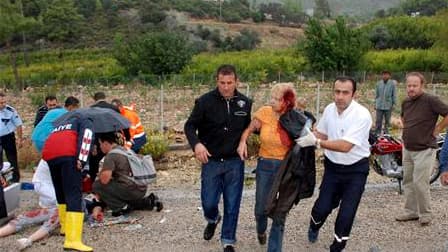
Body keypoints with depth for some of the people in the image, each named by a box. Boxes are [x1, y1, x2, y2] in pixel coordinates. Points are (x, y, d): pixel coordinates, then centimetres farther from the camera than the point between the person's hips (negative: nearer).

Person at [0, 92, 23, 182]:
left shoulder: (11, 110, -13)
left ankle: (15, 178, 16)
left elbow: (18, 125, -5)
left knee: (12, 158, 5)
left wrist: (19, 139, -3)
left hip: (8, 137, -3)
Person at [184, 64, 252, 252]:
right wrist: (196, 144, -24)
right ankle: (212, 220, 44)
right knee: (208, 202, 8)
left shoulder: (245, 103, 0)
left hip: (235, 162, 1)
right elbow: (190, 126, -6)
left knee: (232, 205, 7)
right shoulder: (205, 101, -9)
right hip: (211, 161, -1)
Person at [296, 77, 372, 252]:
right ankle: (314, 226, 39)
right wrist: (307, 134, -7)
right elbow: (321, 134, 11)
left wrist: (316, 142, -30)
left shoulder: (361, 115, -23)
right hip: (332, 167, 4)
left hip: (355, 170, -4)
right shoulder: (329, 109, -4)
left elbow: (345, 146, -30)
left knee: (346, 215, -2)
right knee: (322, 208, 3)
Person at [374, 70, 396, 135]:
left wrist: (393, 104, -5)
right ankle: (377, 134, 9)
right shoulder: (378, 83, 4)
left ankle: (386, 134, 19)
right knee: (378, 121, 3)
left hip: (388, 106, -1)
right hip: (379, 106, 1)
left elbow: (394, 95, -1)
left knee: (387, 121, 9)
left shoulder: (392, 84, -4)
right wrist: (375, 104, 10)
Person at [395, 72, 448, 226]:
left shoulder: (430, 100, -16)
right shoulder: (406, 102, 7)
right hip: (407, 149, 8)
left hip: (424, 150, -7)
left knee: (420, 183, -7)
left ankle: (425, 214, 11)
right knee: (408, 182, 13)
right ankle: (411, 211, 25)